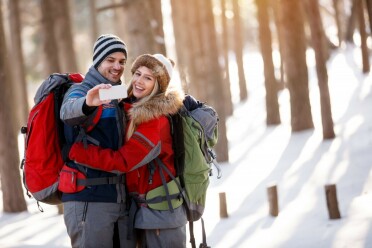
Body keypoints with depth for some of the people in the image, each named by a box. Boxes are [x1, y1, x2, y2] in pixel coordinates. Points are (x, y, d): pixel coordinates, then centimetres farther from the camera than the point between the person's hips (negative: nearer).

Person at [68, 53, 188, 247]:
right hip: (142, 209, 8)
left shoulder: (156, 120, -19)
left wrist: (74, 150, -22)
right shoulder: (131, 108, 6)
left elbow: (122, 160, -23)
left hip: (161, 211, -8)